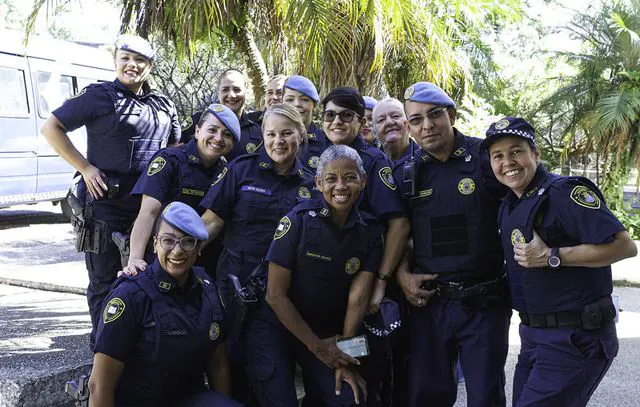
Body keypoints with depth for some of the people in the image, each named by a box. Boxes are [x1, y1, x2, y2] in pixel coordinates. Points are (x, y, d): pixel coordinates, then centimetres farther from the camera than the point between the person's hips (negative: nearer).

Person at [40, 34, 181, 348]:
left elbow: (176, 148, 26)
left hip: (148, 206, 5)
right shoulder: (99, 96, -3)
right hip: (106, 205, -5)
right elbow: (51, 128, -5)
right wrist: (85, 167, -12)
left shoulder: (164, 106, 13)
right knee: (103, 281, 4)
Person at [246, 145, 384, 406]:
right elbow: (275, 295, -14)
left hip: (328, 330, 3)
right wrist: (316, 346, -11)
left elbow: (357, 298, -9)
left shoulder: (370, 230, -5)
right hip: (276, 325, -3)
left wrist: (344, 358, -14)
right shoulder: (299, 220, -16)